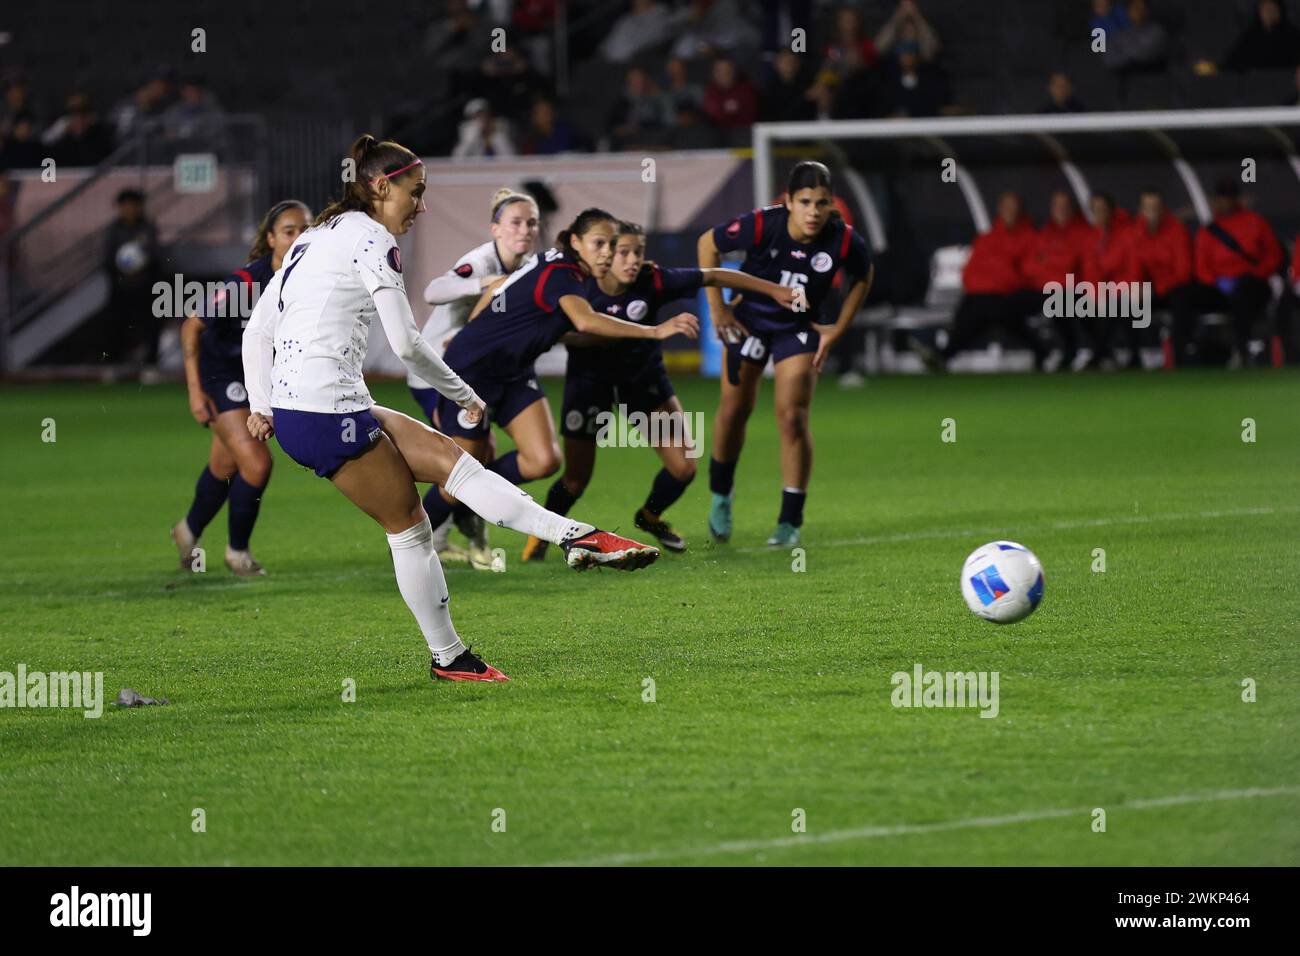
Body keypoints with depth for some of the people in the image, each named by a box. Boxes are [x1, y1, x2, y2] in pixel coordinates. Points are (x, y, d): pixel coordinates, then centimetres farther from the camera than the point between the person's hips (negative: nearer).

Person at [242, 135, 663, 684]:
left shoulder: (314, 237, 20)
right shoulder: (370, 238, -8)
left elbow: (257, 329, 19)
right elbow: (405, 344, -12)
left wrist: (260, 406, 17)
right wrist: (463, 396, 1)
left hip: (288, 408, 9)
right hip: (328, 415, -9)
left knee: (451, 460, 7)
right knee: (409, 526, -3)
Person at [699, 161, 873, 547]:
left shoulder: (844, 241, -24)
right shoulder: (761, 226, -29)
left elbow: (863, 276, 0)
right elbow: (707, 244, -11)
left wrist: (838, 329, -2)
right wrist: (717, 307, -9)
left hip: (799, 329, 0)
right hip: (750, 320, 0)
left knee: (793, 418, -10)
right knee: (735, 411, 9)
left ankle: (790, 522, 0)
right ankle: (721, 494, 36)